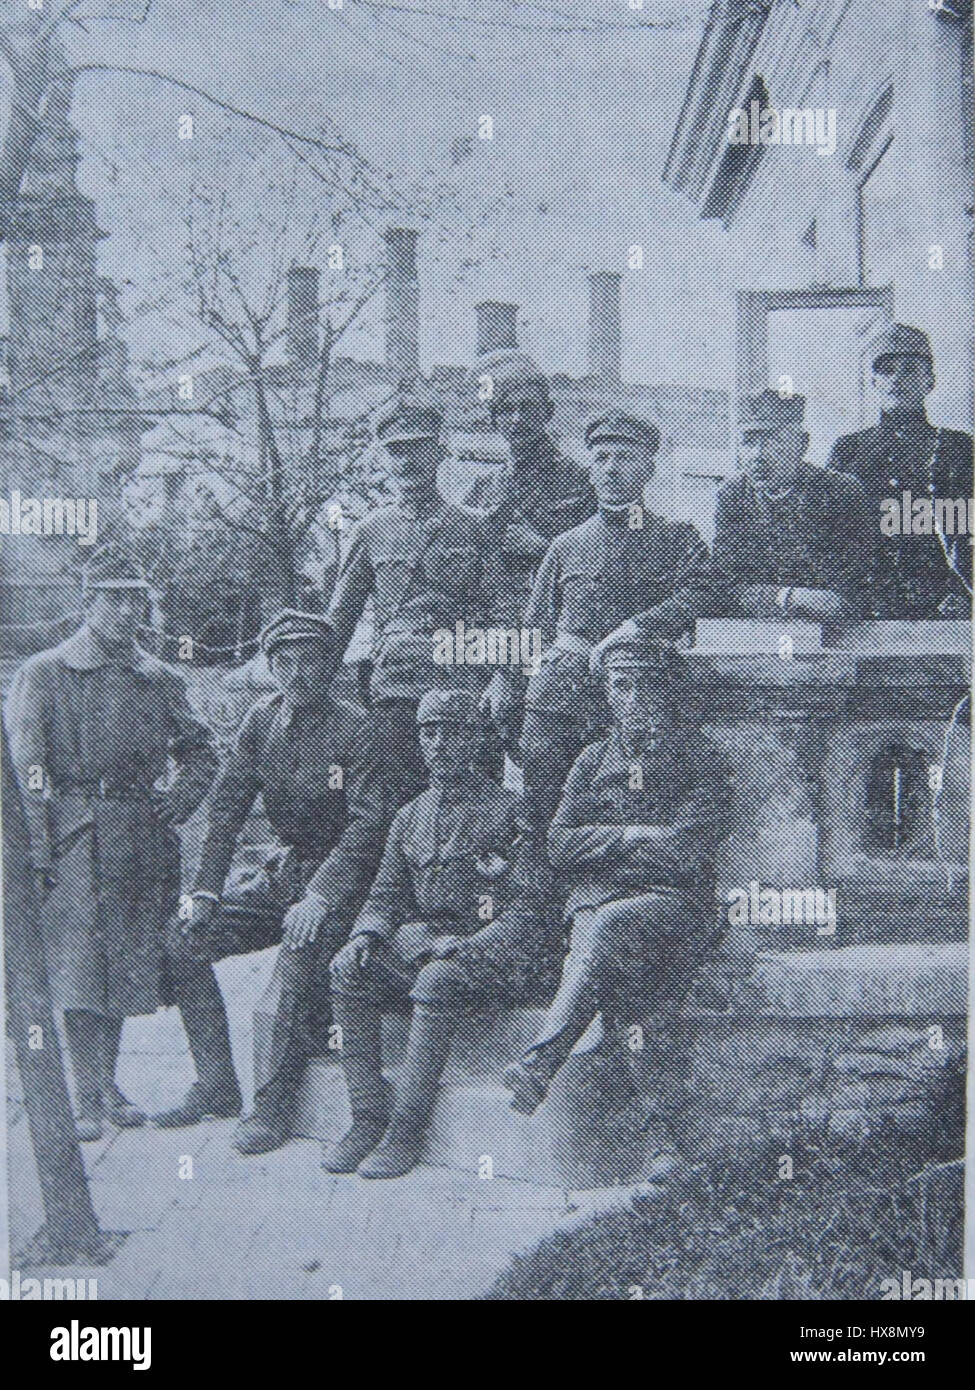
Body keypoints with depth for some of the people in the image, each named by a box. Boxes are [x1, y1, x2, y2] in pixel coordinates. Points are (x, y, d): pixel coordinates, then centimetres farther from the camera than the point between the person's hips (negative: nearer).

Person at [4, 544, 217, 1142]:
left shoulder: (162, 680, 12)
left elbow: (202, 749, 24)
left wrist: (184, 797, 7)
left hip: (143, 835, 4)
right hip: (74, 832, -4)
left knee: (126, 961, 8)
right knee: (79, 963, -7)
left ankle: (109, 1086, 21)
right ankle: (88, 1097, 0)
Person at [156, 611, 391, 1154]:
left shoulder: (355, 727, -14)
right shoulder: (262, 719, 3)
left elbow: (369, 822, -20)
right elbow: (229, 805, 4)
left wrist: (320, 896, -29)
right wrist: (207, 890, -5)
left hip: (340, 879, -6)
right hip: (284, 870, 6)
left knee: (300, 955, -32)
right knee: (184, 937, -6)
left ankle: (275, 1104, -16)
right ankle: (216, 1084, 3)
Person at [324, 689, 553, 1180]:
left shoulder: (507, 812, -4)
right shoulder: (412, 816, 15)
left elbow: (526, 910, -10)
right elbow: (386, 894, 18)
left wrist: (462, 947, -22)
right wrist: (367, 934, -5)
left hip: (495, 952, -6)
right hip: (424, 940, 6)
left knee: (437, 979, -36)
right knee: (347, 968, -20)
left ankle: (407, 1129, -28)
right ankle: (367, 1117, -18)